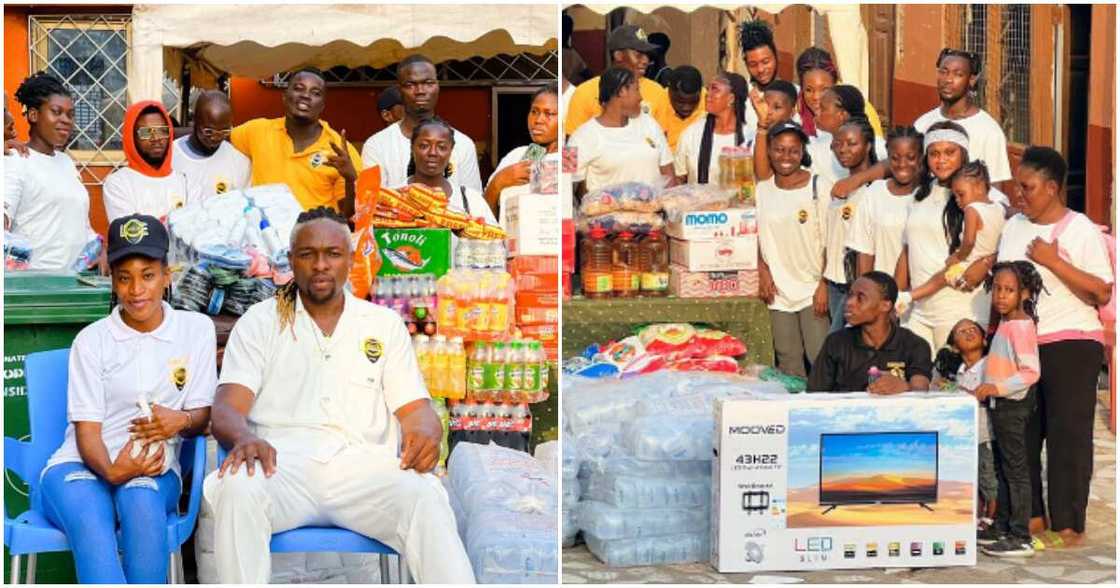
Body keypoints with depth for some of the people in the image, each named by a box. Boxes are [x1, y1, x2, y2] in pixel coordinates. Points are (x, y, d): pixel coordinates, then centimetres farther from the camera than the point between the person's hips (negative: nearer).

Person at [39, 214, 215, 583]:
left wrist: (182, 421, -16)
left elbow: (203, 414, 9)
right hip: (82, 466, -1)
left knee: (142, 504, -36)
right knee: (91, 525, -35)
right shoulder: (91, 341, 5)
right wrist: (112, 471, -23)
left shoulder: (197, 329, 8)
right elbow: (87, 429, -1)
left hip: (154, 468, 1)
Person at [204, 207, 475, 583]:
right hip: (283, 463, -1)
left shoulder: (385, 324, 21)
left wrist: (425, 433, -12)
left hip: (362, 465, 1)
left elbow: (415, 408, 15)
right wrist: (244, 437, -22)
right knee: (238, 489, -37)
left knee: (425, 499, -33)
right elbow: (227, 407, 4)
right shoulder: (260, 321, 16)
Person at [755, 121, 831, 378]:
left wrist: (824, 285, -9)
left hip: (812, 290, -3)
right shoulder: (761, 191, 7)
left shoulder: (819, 187, -3)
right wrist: (763, 272, -1)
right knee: (788, 362, 7)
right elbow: (755, 239, 14)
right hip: (778, 290, 3)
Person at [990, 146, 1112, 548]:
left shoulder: (1081, 230, -7)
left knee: (1068, 434, -3)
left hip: (1070, 344, -6)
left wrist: (1053, 261, -19)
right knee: (1020, 433, 7)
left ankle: (1068, 524, 2)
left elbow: (1102, 293, -16)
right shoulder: (1014, 226, 11)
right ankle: (1030, 514, 18)